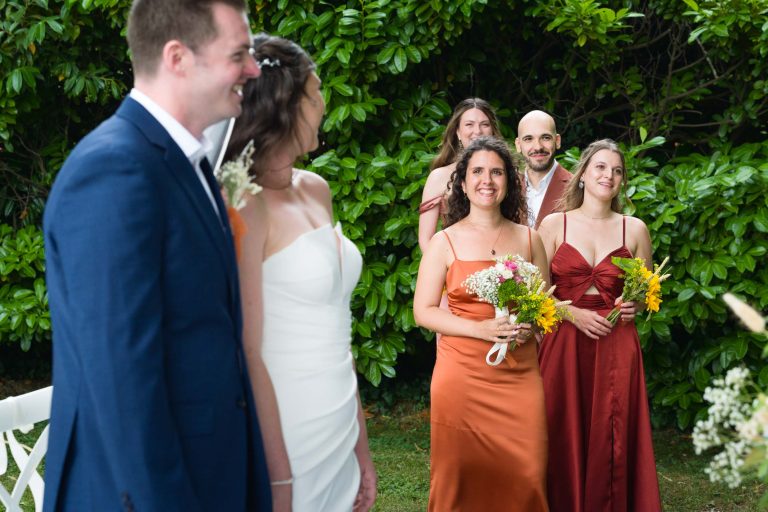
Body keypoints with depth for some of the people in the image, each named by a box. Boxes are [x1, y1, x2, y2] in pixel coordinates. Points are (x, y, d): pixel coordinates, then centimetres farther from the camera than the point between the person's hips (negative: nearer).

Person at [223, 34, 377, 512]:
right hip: (282, 439, -7)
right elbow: (247, 357, -17)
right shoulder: (244, 205, -16)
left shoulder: (316, 190, 7)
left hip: (340, 435, 7)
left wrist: (362, 447, 11)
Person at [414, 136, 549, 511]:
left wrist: (530, 325, -7)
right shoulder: (445, 242, 1)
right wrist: (481, 329, -15)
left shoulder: (528, 239, 9)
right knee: (464, 475, 3)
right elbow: (423, 311, -3)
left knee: (526, 475, -1)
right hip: (462, 374, -2)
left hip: (519, 374, 2)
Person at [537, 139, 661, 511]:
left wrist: (635, 306, -6)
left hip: (616, 348, 1)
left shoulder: (635, 229, 8)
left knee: (610, 441, 1)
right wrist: (573, 313, -14)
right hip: (563, 344, -1)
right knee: (564, 441, 0)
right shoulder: (554, 224, 4)